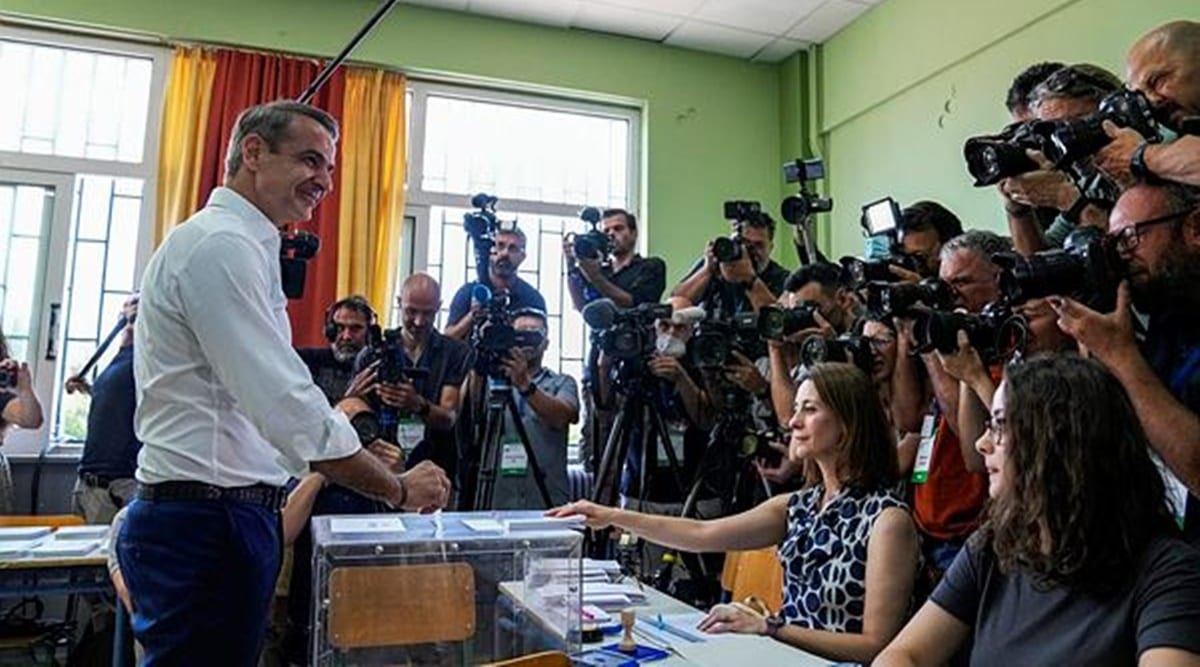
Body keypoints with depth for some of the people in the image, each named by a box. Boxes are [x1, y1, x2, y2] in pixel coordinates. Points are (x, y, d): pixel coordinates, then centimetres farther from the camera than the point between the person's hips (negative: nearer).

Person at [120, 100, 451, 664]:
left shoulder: (240, 247, 17)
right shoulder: (220, 245, -16)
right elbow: (289, 408, -23)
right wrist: (399, 489, -14)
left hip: (232, 514, 10)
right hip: (205, 524, -10)